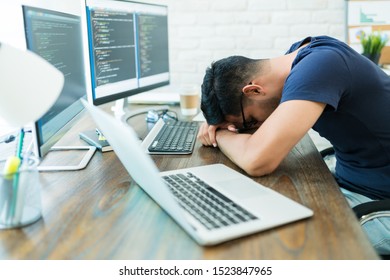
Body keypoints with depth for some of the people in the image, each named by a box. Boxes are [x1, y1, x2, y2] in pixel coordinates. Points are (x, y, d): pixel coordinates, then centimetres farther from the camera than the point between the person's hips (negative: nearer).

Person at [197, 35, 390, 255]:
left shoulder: (318, 67, -28)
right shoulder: (303, 52, -2)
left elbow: (256, 162, -37)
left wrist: (221, 135, -16)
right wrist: (216, 122, -6)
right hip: (348, 181, 8)